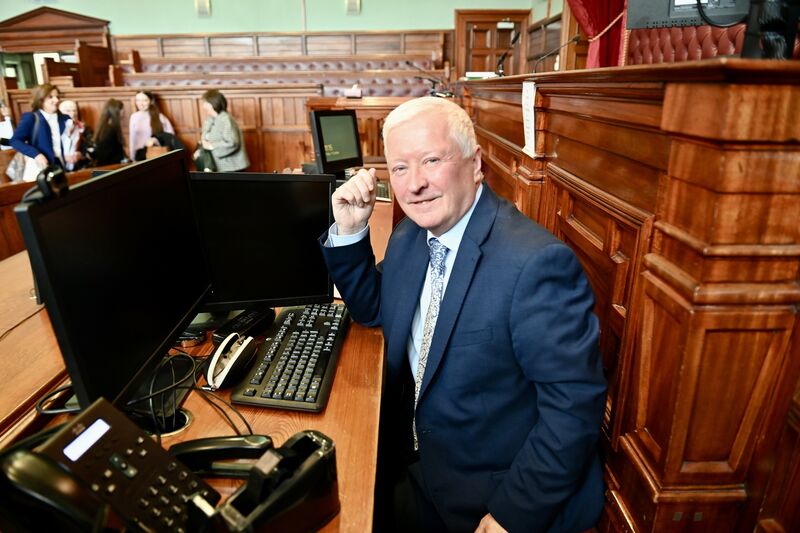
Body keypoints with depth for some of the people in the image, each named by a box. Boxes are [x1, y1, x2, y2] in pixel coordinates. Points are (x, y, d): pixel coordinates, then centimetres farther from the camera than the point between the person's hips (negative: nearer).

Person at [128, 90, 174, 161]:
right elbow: (132, 138, 13)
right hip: (141, 153, 2)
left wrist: (156, 139, -14)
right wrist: (133, 157, 11)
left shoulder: (159, 116, 0)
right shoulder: (134, 117, 8)